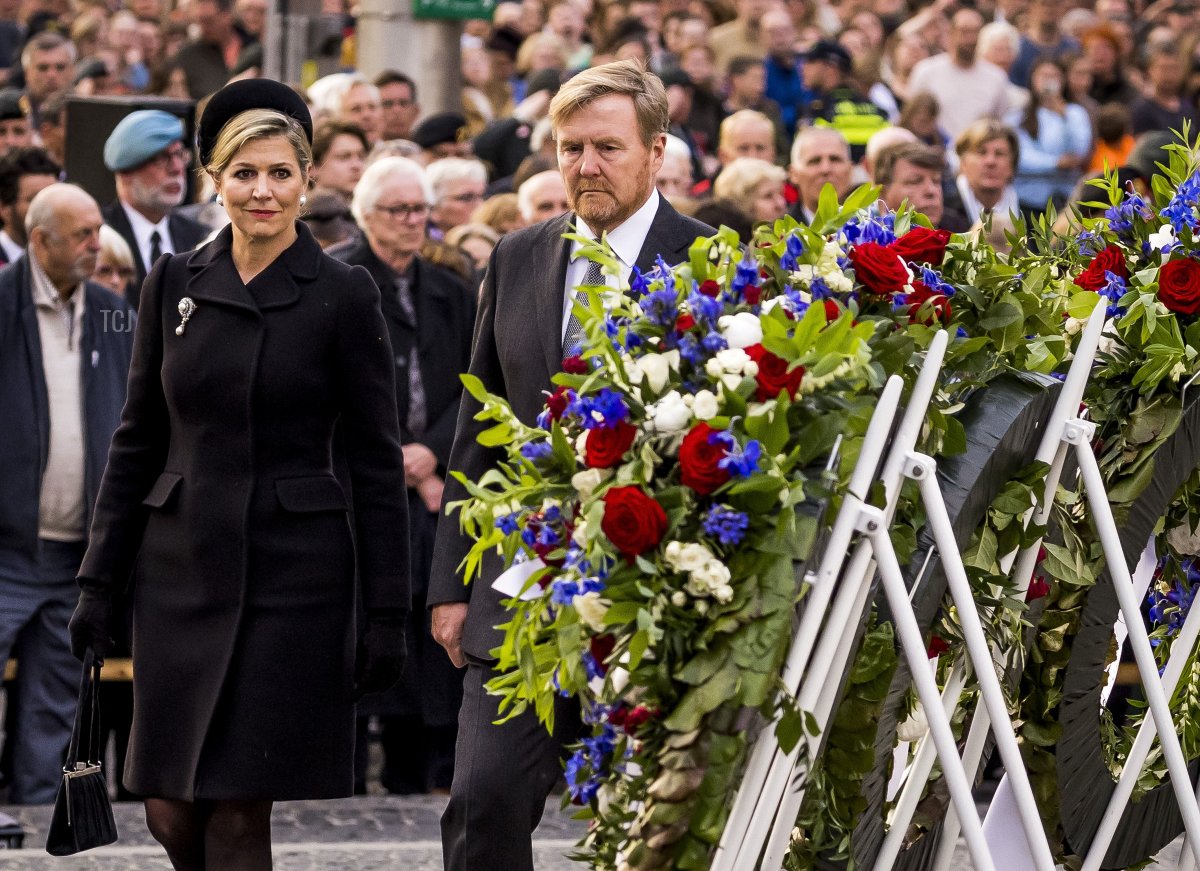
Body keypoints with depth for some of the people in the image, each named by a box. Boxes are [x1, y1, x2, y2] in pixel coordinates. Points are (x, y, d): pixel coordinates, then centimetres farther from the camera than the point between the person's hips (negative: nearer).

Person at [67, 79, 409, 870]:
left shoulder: (343, 294, -4)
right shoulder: (175, 283, 7)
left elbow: (377, 461, -3)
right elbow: (138, 440, 11)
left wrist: (389, 613, -6)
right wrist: (101, 581, 7)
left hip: (293, 574, -4)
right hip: (181, 568, 4)